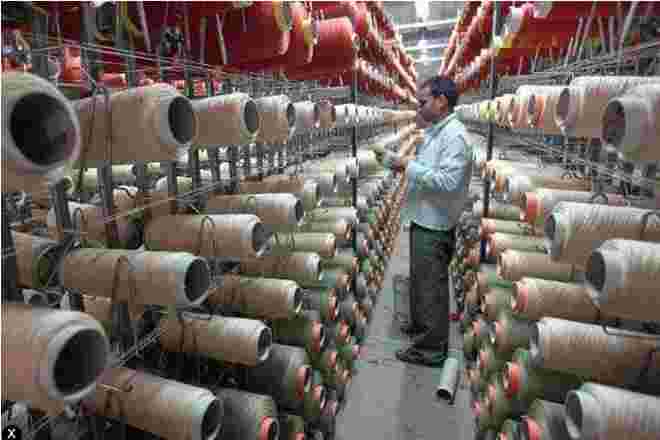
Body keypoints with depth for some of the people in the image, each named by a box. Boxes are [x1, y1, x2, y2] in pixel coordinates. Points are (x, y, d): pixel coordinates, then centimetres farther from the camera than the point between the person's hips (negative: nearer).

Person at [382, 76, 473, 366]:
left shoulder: (454, 136, -18)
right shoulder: (434, 132, 12)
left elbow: (448, 181, -28)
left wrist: (410, 165, -22)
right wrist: (406, 163, 2)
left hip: (434, 225, -10)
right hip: (423, 220, 10)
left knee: (431, 286, 1)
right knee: (419, 279, 22)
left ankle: (431, 348, 16)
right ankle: (419, 325, 42)